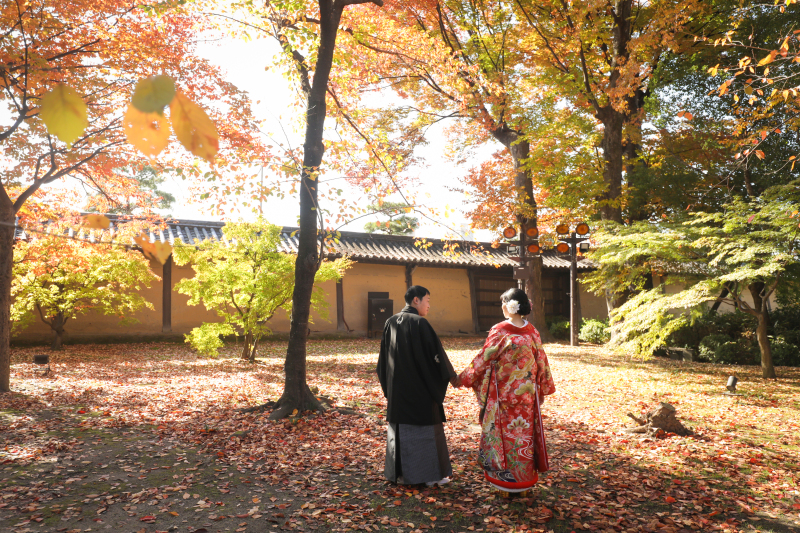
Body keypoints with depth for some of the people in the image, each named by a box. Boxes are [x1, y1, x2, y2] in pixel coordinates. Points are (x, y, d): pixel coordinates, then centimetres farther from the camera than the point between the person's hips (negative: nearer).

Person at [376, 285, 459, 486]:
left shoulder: (390, 323, 5)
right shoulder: (419, 323, -15)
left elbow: (384, 358, 12)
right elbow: (435, 353, -12)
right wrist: (451, 375, 0)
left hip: (396, 387, 6)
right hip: (420, 386, -6)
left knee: (400, 427, 14)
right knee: (427, 427, 5)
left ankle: (399, 472, 21)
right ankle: (431, 474, 13)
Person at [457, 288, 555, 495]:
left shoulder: (499, 331, -14)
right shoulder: (532, 332, 0)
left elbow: (484, 359, -9)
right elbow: (541, 361, 7)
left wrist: (462, 378, 2)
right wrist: (543, 388, 20)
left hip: (502, 393, -4)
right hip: (527, 393, 5)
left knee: (503, 433, 6)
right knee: (525, 432, 13)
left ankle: (504, 480, 15)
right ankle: (525, 480, 24)